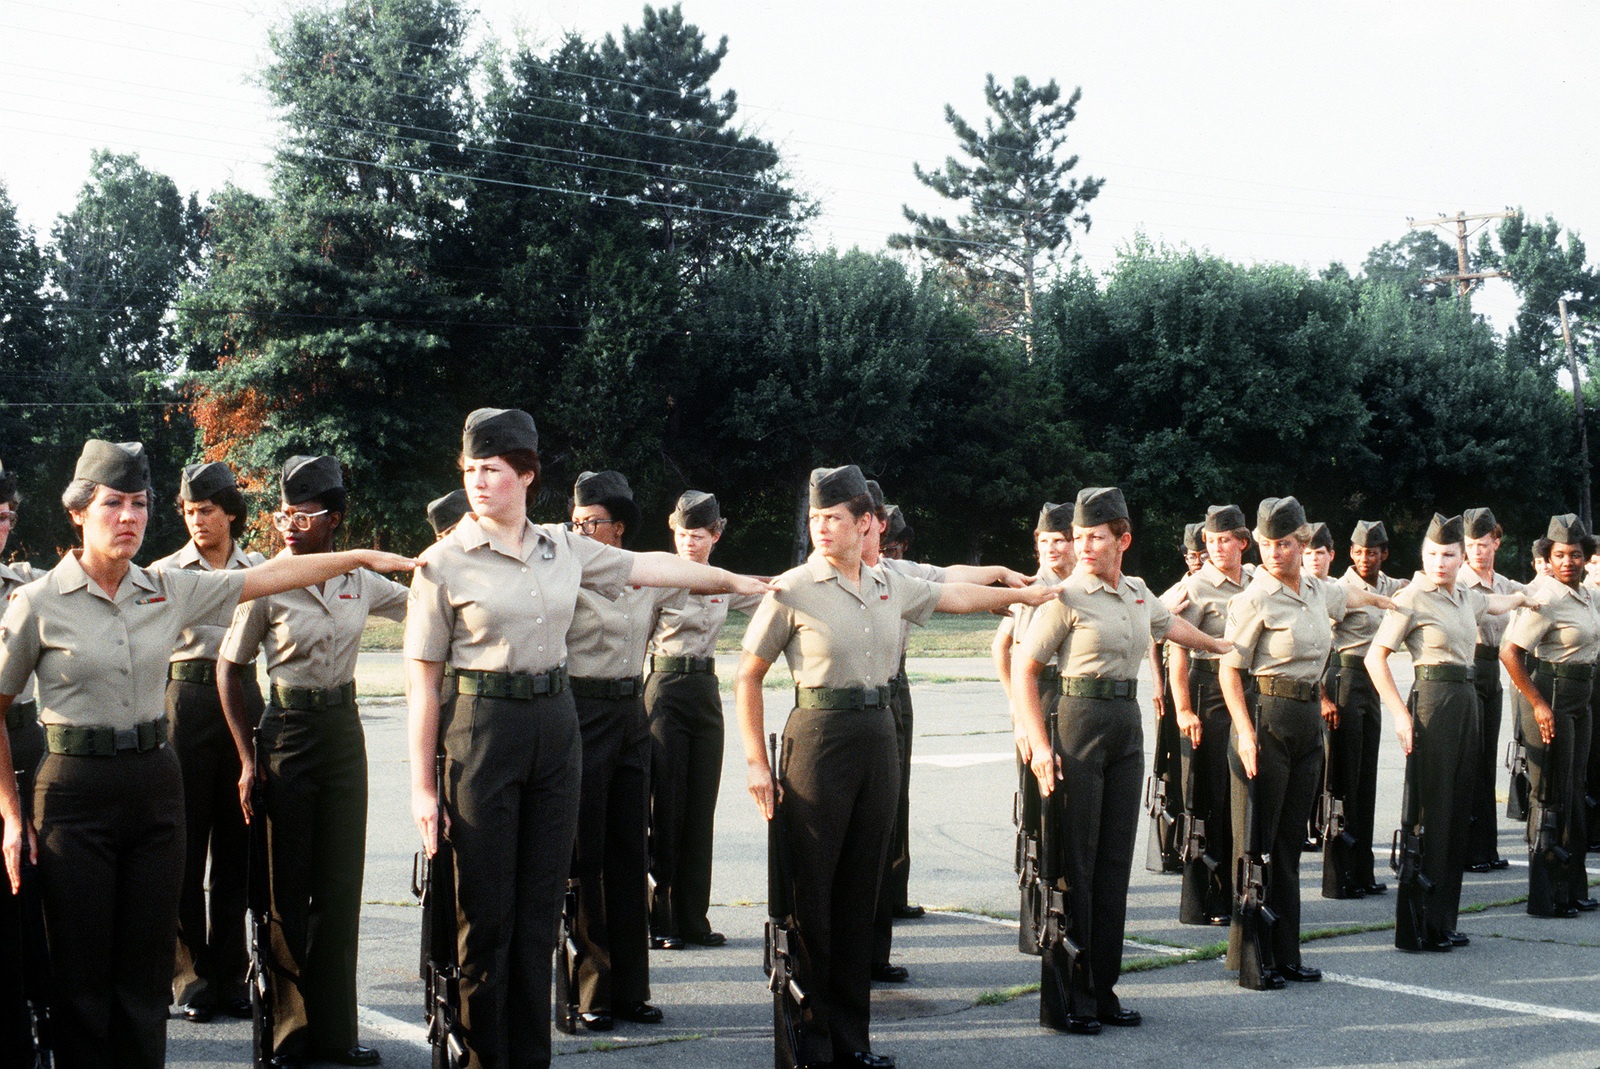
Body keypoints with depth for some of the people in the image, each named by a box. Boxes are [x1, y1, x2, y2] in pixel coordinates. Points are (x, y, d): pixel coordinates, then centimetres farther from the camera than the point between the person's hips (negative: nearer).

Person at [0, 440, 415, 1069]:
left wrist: (364, 557, 10)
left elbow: (272, 576, 11)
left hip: (155, 782, 4)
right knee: (80, 975, 1)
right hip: (75, 787, -4)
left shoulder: (169, 590, 6)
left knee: (145, 971, 7)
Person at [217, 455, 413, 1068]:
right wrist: (248, 757, -6)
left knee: (341, 883, 7)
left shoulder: (361, 582, 2)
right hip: (287, 732, -3)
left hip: (344, 730, 4)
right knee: (288, 885, 2)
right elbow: (228, 669, -2)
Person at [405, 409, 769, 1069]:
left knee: (541, 903, 8)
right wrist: (421, 785, -8)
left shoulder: (562, 547, 7)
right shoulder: (444, 562, -5)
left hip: (555, 724, 4)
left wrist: (737, 581, 29)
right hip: (482, 725, -4)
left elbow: (648, 566, 21)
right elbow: (422, 679, -5)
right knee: (486, 911, 0)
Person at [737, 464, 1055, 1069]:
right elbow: (748, 678, 0)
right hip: (820, 735, -5)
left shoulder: (889, 587, 11)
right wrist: (757, 762, -6)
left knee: (861, 886, 7)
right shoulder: (792, 590, -4)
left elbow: (953, 596, 30)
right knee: (810, 888, -4)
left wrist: (1025, 595, 41)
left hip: (878, 735, 5)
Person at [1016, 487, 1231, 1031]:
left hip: (1127, 724, 6)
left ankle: (1102, 988, 15)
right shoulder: (1065, 598, -8)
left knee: (1115, 861, 7)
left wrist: (1222, 646, 49)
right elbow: (1024, 674, -8)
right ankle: (1069, 996, 2)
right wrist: (1040, 744, -15)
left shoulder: (1138, 593, 11)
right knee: (1075, 862, -4)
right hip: (1079, 721, -6)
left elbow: (1173, 626, 34)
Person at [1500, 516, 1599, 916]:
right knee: (1552, 796, -4)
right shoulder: (1546, 598, -16)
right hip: (1551, 696, -9)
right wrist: (1538, 704, -20)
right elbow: (1509, 652, -21)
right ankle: (1547, 896, 2)